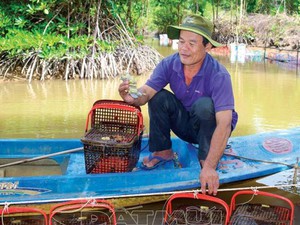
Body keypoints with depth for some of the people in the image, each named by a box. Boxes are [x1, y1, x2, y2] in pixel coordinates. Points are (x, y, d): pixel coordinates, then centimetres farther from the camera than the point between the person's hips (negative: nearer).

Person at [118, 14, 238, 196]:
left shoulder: (219, 75, -30)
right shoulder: (169, 64, -16)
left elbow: (224, 124, -36)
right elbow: (146, 92, -24)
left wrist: (209, 167, -45)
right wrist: (133, 98, -51)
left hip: (211, 127, -4)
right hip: (186, 125, 4)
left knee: (205, 105, -34)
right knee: (158, 97, -19)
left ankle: (206, 161, -15)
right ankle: (163, 152, -1)